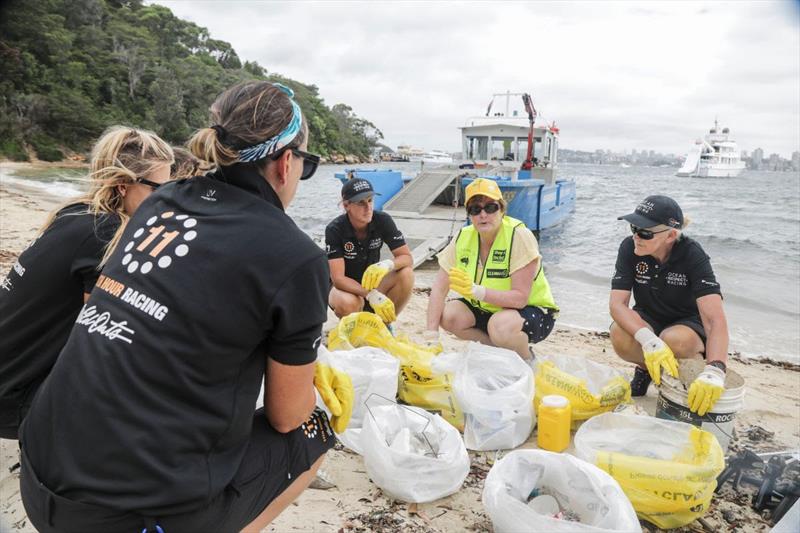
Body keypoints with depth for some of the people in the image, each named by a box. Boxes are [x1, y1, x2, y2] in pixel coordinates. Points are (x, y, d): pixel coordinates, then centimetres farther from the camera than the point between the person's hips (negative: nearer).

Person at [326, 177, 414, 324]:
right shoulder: (334, 229, -24)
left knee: (406, 275, -25)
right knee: (348, 303, -39)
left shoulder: (383, 220, -15)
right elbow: (338, 279, -28)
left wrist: (388, 265, -37)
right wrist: (370, 295, -41)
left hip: (372, 281, 3)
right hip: (344, 287, -3)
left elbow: (408, 258, -15)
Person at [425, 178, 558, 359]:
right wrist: (431, 339, -21)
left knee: (500, 325, -36)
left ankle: (527, 360, -2)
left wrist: (476, 291, -42)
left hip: (531, 310, -5)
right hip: (487, 309, 6)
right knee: (447, 315, -18)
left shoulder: (519, 236, -24)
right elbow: (439, 287, -12)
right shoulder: (463, 237, -9)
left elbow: (520, 298, -28)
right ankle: (501, 350, 3)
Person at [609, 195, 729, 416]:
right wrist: (649, 341, -44)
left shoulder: (692, 254, -25)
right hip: (647, 320, 2)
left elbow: (716, 319, -35)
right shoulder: (629, 248, -19)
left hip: (688, 323, -2)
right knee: (619, 334, -32)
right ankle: (646, 368, 3)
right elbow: (617, 303, -25)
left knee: (674, 340, -37)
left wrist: (714, 371, -53)